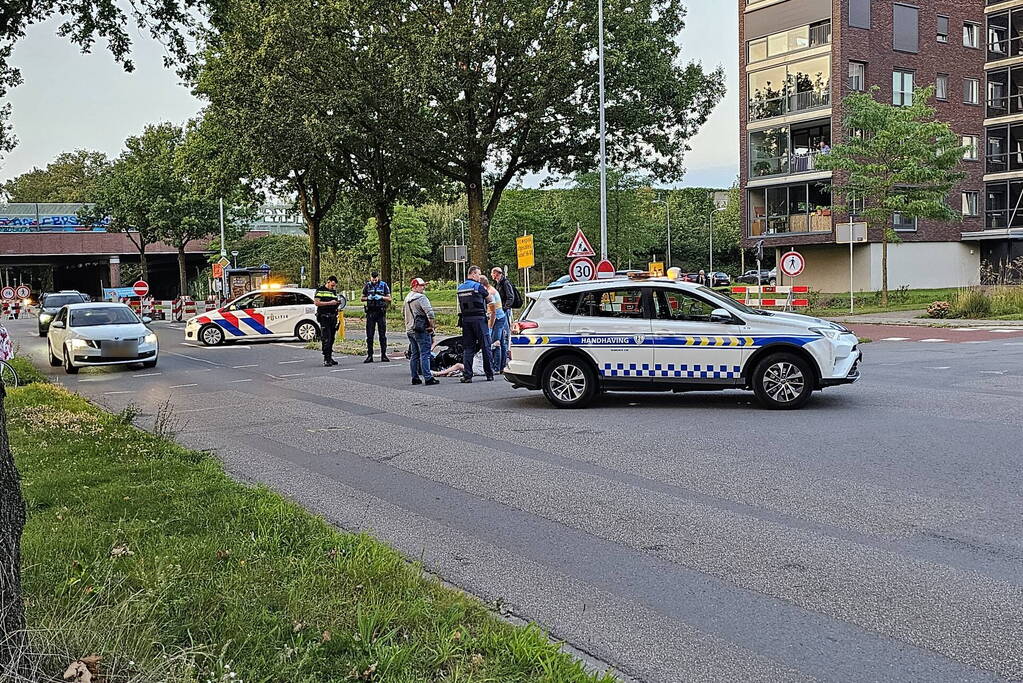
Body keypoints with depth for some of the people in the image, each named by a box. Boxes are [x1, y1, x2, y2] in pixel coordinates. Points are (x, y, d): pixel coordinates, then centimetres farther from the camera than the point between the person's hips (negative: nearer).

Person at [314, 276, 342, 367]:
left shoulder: (334, 292, 19)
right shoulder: (320, 290, -2)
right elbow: (317, 302, -12)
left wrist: (338, 303, 4)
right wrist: (330, 303, -17)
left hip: (333, 317, 7)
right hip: (324, 317, -7)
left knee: (332, 339, 10)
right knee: (326, 339, -11)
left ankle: (330, 357, 17)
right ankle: (326, 360, -12)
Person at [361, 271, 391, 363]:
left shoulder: (384, 285, 2)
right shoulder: (367, 286, 7)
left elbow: (389, 298, 3)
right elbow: (362, 298, 12)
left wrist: (381, 297, -14)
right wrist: (368, 298, -9)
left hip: (381, 312, -1)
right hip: (370, 312, 1)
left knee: (382, 334, 2)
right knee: (369, 335, 1)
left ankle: (383, 355, 8)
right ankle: (369, 356, 4)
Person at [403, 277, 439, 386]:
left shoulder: (407, 298, 15)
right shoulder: (421, 297, -13)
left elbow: (403, 312, 27)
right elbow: (430, 313, -21)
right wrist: (431, 326, -10)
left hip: (409, 330, 9)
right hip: (421, 330, -9)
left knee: (414, 354, 12)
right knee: (425, 354, -8)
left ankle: (415, 377, 14)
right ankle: (428, 378, -10)